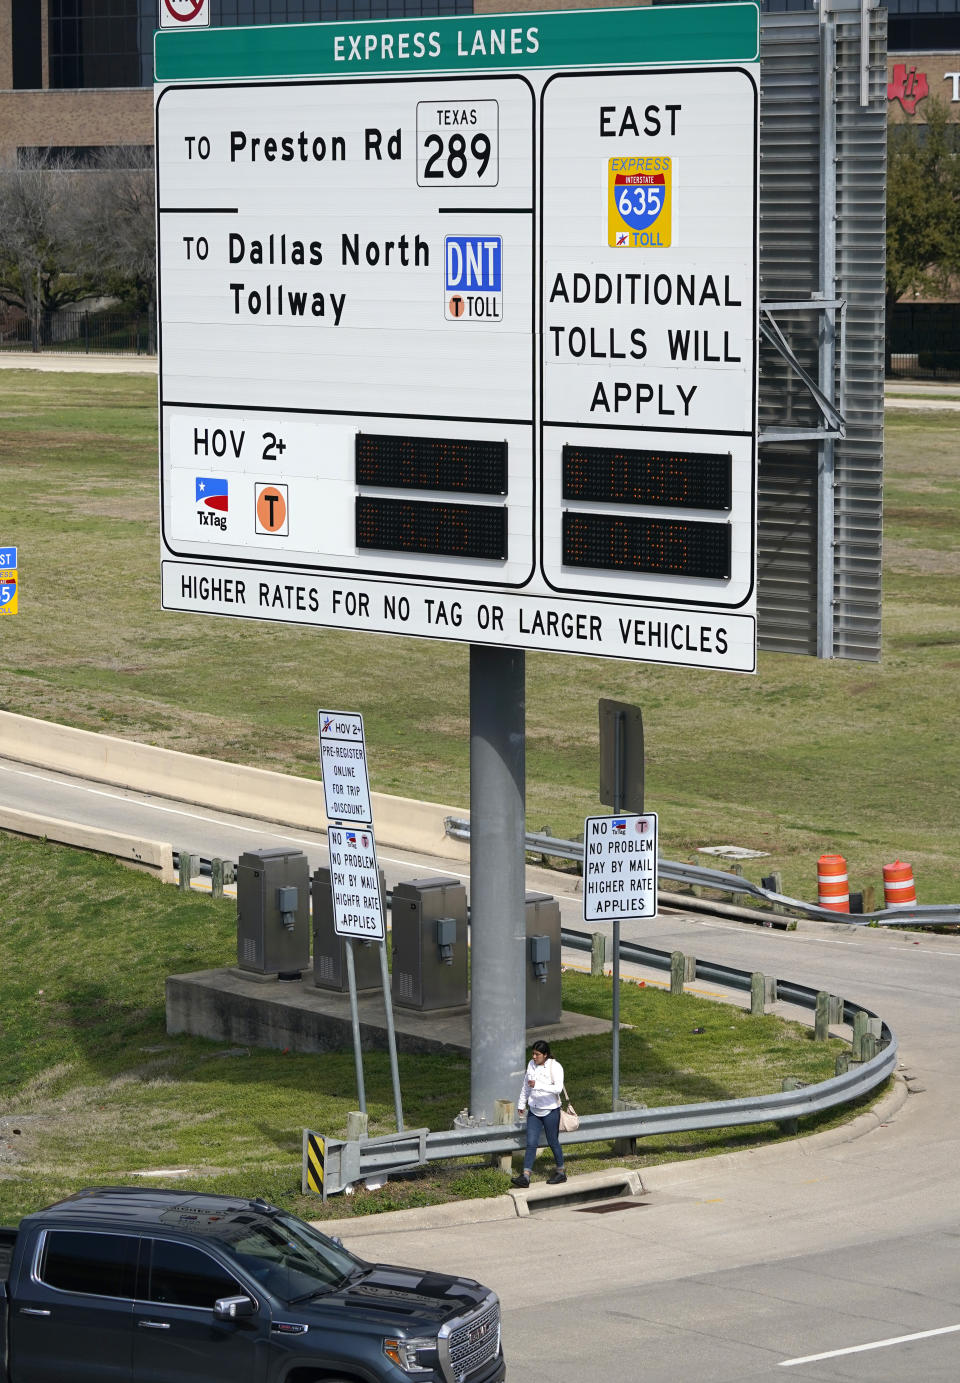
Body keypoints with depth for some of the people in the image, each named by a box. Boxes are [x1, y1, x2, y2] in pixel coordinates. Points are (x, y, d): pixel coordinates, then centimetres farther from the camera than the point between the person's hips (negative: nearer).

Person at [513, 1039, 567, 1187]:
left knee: (553, 1142, 7)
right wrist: (521, 1103, 23)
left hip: (550, 1111, -5)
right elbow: (525, 1086, 17)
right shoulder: (532, 1064, 4)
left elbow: (558, 1088, -28)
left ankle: (561, 1172, 25)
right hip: (534, 1111, 5)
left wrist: (537, 1085, -35)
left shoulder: (555, 1067, -15)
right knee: (531, 1143, 0)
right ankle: (525, 1176, -3)